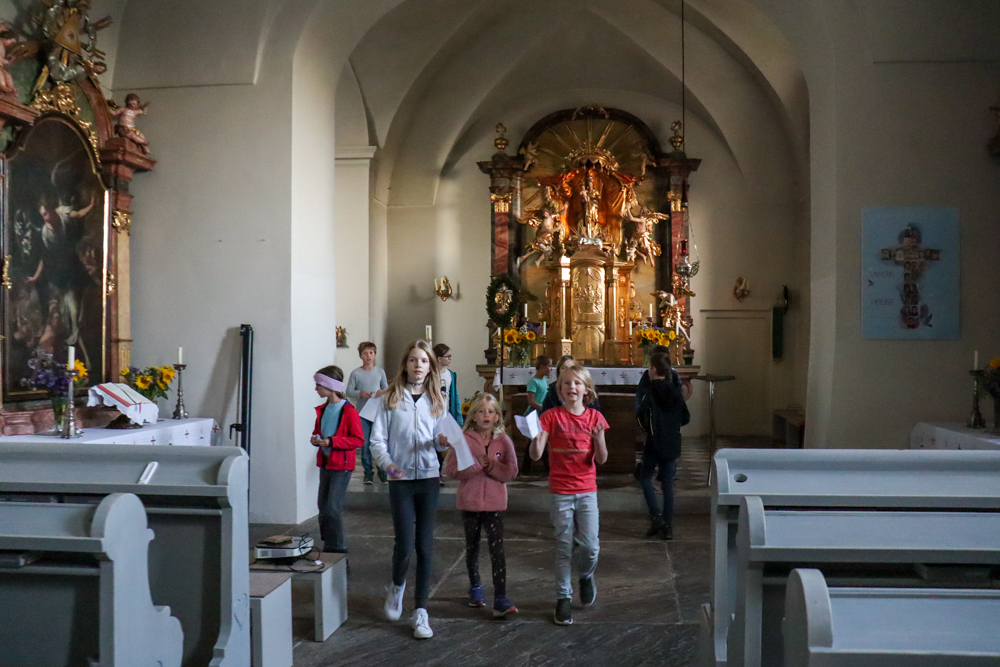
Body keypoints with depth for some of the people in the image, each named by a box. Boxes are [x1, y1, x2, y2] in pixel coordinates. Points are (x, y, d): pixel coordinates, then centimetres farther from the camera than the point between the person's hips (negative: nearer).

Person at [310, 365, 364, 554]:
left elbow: (358, 439, -16)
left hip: (342, 465, -8)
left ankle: (338, 549, 0)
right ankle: (328, 545, 24)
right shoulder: (322, 410, 10)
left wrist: (331, 441, -22)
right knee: (323, 505, 12)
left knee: (332, 508, -10)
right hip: (325, 463, 8)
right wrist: (315, 439, 0)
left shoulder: (348, 411, -14)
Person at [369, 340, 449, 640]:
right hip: (400, 480, -2)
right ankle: (397, 586, 26)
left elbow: (439, 440, 13)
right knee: (404, 544, -7)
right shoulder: (391, 398, -1)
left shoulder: (436, 400, 8)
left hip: (429, 478, 3)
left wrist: (442, 441, -10)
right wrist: (388, 464, -21)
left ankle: (420, 611, 15)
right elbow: (377, 440, -3)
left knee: (425, 546, 4)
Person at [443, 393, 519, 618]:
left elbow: (512, 471, -4)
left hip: (494, 503, 0)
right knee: (472, 548, 16)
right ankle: (475, 588, 37)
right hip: (469, 502, 0)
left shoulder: (503, 441, -1)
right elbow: (451, 469, -10)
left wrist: (492, 466, -19)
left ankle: (500, 599, -6)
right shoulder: (463, 439, -5)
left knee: (497, 550, -7)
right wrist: (476, 464, -19)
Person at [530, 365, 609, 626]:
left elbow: (601, 460, 0)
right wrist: (536, 436, -29)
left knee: (589, 545, -4)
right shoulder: (551, 416, -3)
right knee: (564, 547, 4)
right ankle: (564, 597, 19)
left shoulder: (595, 417, 2)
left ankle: (586, 575, 29)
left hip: (587, 490, 1)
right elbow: (536, 455, -9)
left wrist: (598, 438, -18)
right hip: (560, 491, -1)